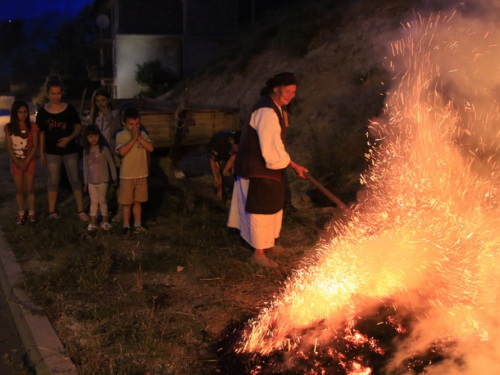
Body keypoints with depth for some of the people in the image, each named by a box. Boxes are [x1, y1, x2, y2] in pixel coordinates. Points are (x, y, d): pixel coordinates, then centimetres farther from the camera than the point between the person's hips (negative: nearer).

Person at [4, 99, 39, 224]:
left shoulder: (32, 126, -6)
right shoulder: (8, 127, -3)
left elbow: (35, 146, -8)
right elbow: (9, 147, -4)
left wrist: (26, 161, -15)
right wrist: (17, 162, -13)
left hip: (29, 161, -1)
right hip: (15, 162, 1)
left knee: (30, 189, 5)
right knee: (19, 189, 7)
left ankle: (31, 213, 15)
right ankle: (21, 214, 16)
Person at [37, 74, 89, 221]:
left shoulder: (69, 109, -6)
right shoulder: (42, 112, -3)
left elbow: (79, 128, -1)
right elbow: (41, 133, 3)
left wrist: (69, 138, -19)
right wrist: (41, 153, 2)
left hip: (70, 150, -1)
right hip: (52, 151, 1)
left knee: (75, 179, 2)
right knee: (53, 181, 9)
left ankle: (81, 211, 7)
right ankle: (52, 211, 19)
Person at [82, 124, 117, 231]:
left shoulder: (103, 149, -10)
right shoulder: (86, 151, 2)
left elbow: (111, 163, -5)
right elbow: (85, 167, 7)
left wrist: (114, 177, -4)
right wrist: (85, 182, 10)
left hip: (103, 180, -3)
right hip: (91, 181, 3)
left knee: (102, 200, 4)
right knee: (93, 201, 9)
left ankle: (105, 221, 16)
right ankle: (93, 222, 15)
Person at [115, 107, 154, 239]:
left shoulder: (143, 134, 2)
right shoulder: (121, 135, -8)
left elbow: (151, 148, -10)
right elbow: (122, 151, -22)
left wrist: (139, 137, -17)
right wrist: (133, 138, -21)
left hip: (141, 174, 3)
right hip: (127, 175, -3)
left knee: (138, 201, 13)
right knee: (127, 202, 4)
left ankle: (137, 224, 25)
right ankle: (126, 226, 15)